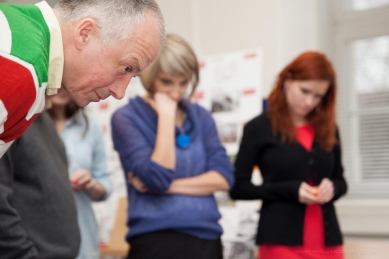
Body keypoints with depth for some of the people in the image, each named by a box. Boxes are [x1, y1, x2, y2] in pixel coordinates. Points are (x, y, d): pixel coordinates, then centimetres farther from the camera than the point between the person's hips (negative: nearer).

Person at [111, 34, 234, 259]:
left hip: (206, 240, 5)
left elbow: (223, 177, 0)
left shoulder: (201, 117, 10)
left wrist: (169, 186, -11)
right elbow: (157, 177, -16)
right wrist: (166, 116, -13)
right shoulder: (127, 118, -4)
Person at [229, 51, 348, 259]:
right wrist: (290, 190, -15)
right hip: (281, 241, -4)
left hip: (327, 241, 4)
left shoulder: (328, 129, 11)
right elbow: (238, 187, -3)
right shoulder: (259, 127, -2)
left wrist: (332, 187, -5)